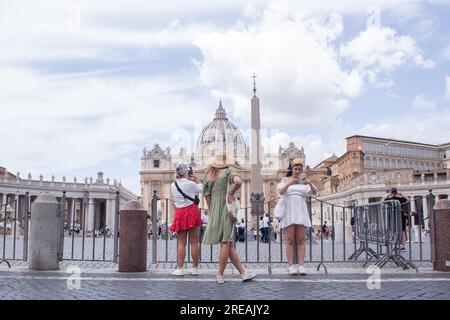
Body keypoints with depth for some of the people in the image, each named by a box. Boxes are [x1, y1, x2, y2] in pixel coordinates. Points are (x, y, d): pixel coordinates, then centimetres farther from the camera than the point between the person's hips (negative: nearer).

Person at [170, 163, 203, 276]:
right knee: (194, 242, 3)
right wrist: (196, 180, 22)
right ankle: (195, 268, 8)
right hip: (192, 212, -4)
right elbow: (200, 189, 8)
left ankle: (179, 268, 2)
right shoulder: (190, 184, -9)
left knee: (181, 243, 6)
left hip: (179, 214, 4)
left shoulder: (173, 185, 5)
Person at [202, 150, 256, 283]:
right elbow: (238, 181, -26)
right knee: (226, 243, 1)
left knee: (231, 244, 7)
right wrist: (231, 193, -11)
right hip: (226, 211, -6)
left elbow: (207, 197, 9)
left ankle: (243, 273, 10)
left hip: (214, 213, 6)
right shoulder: (228, 171, -5)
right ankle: (220, 275, 5)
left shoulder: (208, 176, 10)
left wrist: (213, 214, 16)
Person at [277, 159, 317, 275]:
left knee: (301, 240, -2)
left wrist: (310, 183, -24)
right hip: (288, 212, -2)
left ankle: (301, 266, -3)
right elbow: (280, 191, -11)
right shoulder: (285, 179, 7)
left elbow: (314, 192, -4)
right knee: (290, 240, -4)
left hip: (301, 213, 2)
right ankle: (291, 266, -5)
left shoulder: (304, 181, 11)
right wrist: (289, 183, -29)